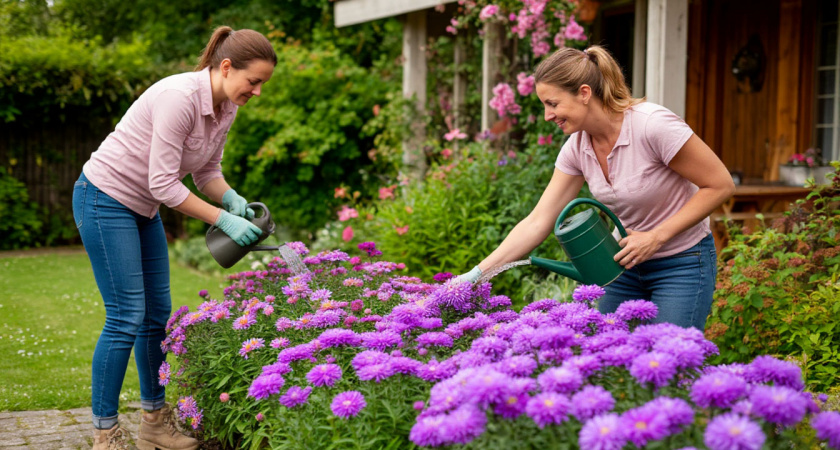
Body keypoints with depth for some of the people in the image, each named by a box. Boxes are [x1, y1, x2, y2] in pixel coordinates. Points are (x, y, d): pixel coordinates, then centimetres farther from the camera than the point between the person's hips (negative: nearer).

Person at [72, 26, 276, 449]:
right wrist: (224, 220, -24)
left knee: (158, 312, 10)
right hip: (105, 198, -9)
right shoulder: (180, 97, -28)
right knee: (127, 316, -9)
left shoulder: (226, 108, -1)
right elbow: (163, 183, -27)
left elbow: (207, 171, 9)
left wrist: (232, 198, -11)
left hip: (142, 208, 9)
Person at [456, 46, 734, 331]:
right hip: (628, 263, 6)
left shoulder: (653, 125, -25)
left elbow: (721, 185, -18)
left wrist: (655, 236, -22)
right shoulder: (577, 147, -6)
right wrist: (477, 274, -12)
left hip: (681, 264, -6)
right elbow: (538, 222, -5)